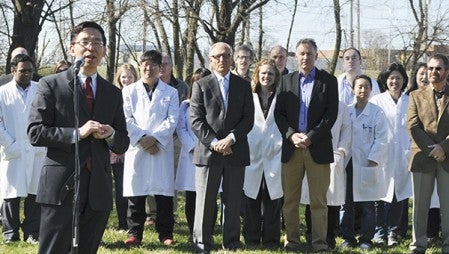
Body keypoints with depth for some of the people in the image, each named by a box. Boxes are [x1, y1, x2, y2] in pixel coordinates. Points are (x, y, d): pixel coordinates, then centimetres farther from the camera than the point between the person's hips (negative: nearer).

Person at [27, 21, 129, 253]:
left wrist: (110, 135, -6)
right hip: (61, 187, -5)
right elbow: (35, 133, -7)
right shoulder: (51, 85, 2)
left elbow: (122, 145, 17)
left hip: (98, 190, 5)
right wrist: (77, 133, -17)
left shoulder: (113, 93, 15)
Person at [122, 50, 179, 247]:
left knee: (164, 193, -1)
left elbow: (172, 120, 1)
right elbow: (127, 119, 2)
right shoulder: (129, 91, 12)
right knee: (136, 192, 1)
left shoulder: (170, 92, 11)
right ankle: (134, 233, 7)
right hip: (136, 148, 0)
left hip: (162, 148, 0)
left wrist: (154, 138, -11)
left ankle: (165, 233, 6)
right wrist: (141, 138, -10)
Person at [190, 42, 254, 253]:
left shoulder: (244, 86, 11)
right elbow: (196, 120, -2)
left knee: (233, 201, 7)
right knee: (205, 201, 0)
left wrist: (231, 138, -11)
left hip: (236, 151, 2)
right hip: (208, 151, -2)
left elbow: (248, 119, 4)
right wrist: (214, 142, -14)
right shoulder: (201, 85, 5)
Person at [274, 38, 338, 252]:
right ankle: (291, 240, 13)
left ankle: (319, 242, 7)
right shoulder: (287, 80, 11)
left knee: (318, 200, 1)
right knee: (290, 199, 5)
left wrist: (310, 137, -12)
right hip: (291, 146, 2)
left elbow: (331, 114, -3)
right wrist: (291, 135, -9)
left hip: (318, 147, -2)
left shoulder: (328, 81, 3)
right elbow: (279, 112, 7)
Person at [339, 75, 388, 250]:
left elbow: (380, 139, -4)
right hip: (348, 164, 3)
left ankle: (366, 239, 11)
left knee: (367, 206, 3)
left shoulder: (377, 113, -1)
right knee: (347, 204, 7)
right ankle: (348, 238, 15)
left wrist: (373, 160, -10)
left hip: (367, 165, -3)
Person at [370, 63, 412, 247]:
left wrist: (411, 152, 2)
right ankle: (379, 231, 9)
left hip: (402, 155, 2)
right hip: (382, 154, -2)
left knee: (399, 193, 4)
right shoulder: (376, 101, 2)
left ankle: (393, 232, 12)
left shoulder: (409, 102, 8)